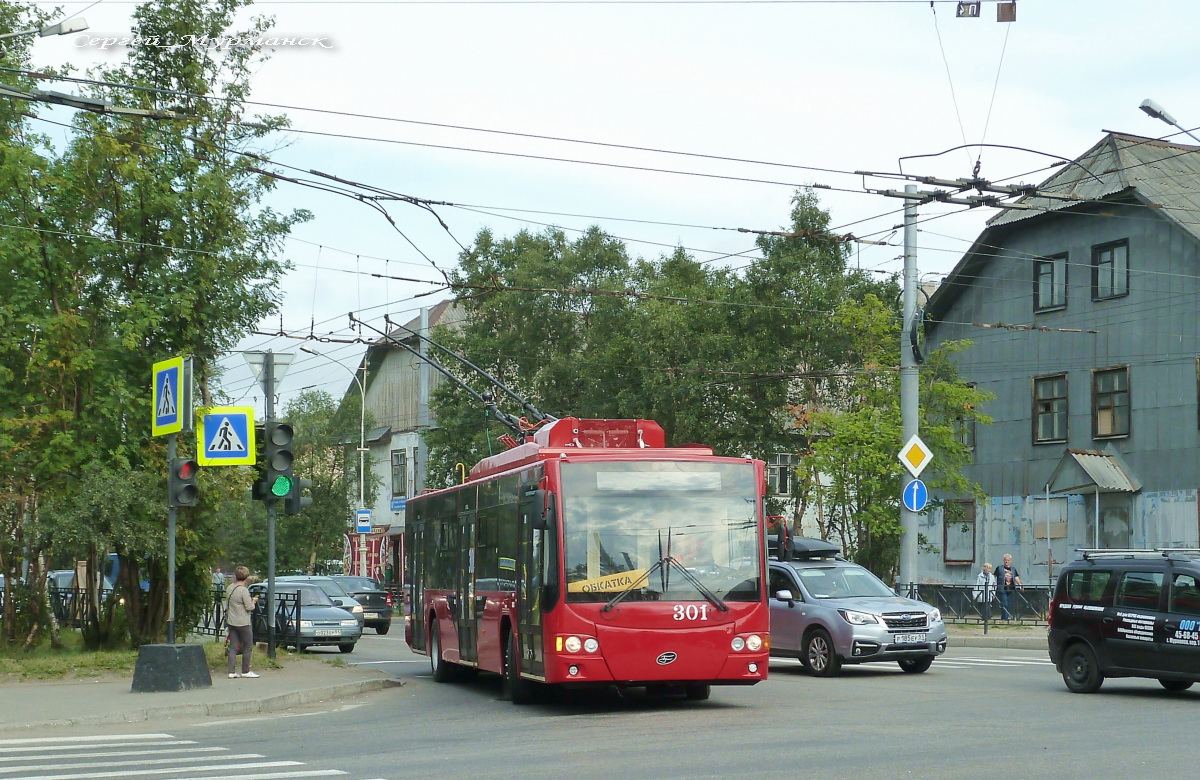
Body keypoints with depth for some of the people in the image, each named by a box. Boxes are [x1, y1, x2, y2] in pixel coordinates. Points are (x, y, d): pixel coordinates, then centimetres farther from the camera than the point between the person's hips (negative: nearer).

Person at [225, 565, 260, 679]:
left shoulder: (230, 588, 5)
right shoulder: (244, 590, -18)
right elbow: (249, 607, -17)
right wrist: (253, 601, 3)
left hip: (231, 622, 7)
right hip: (243, 623, -7)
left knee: (233, 647, 8)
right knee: (248, 646, 6)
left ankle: (231, 672, 3)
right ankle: (245, 671, 10)